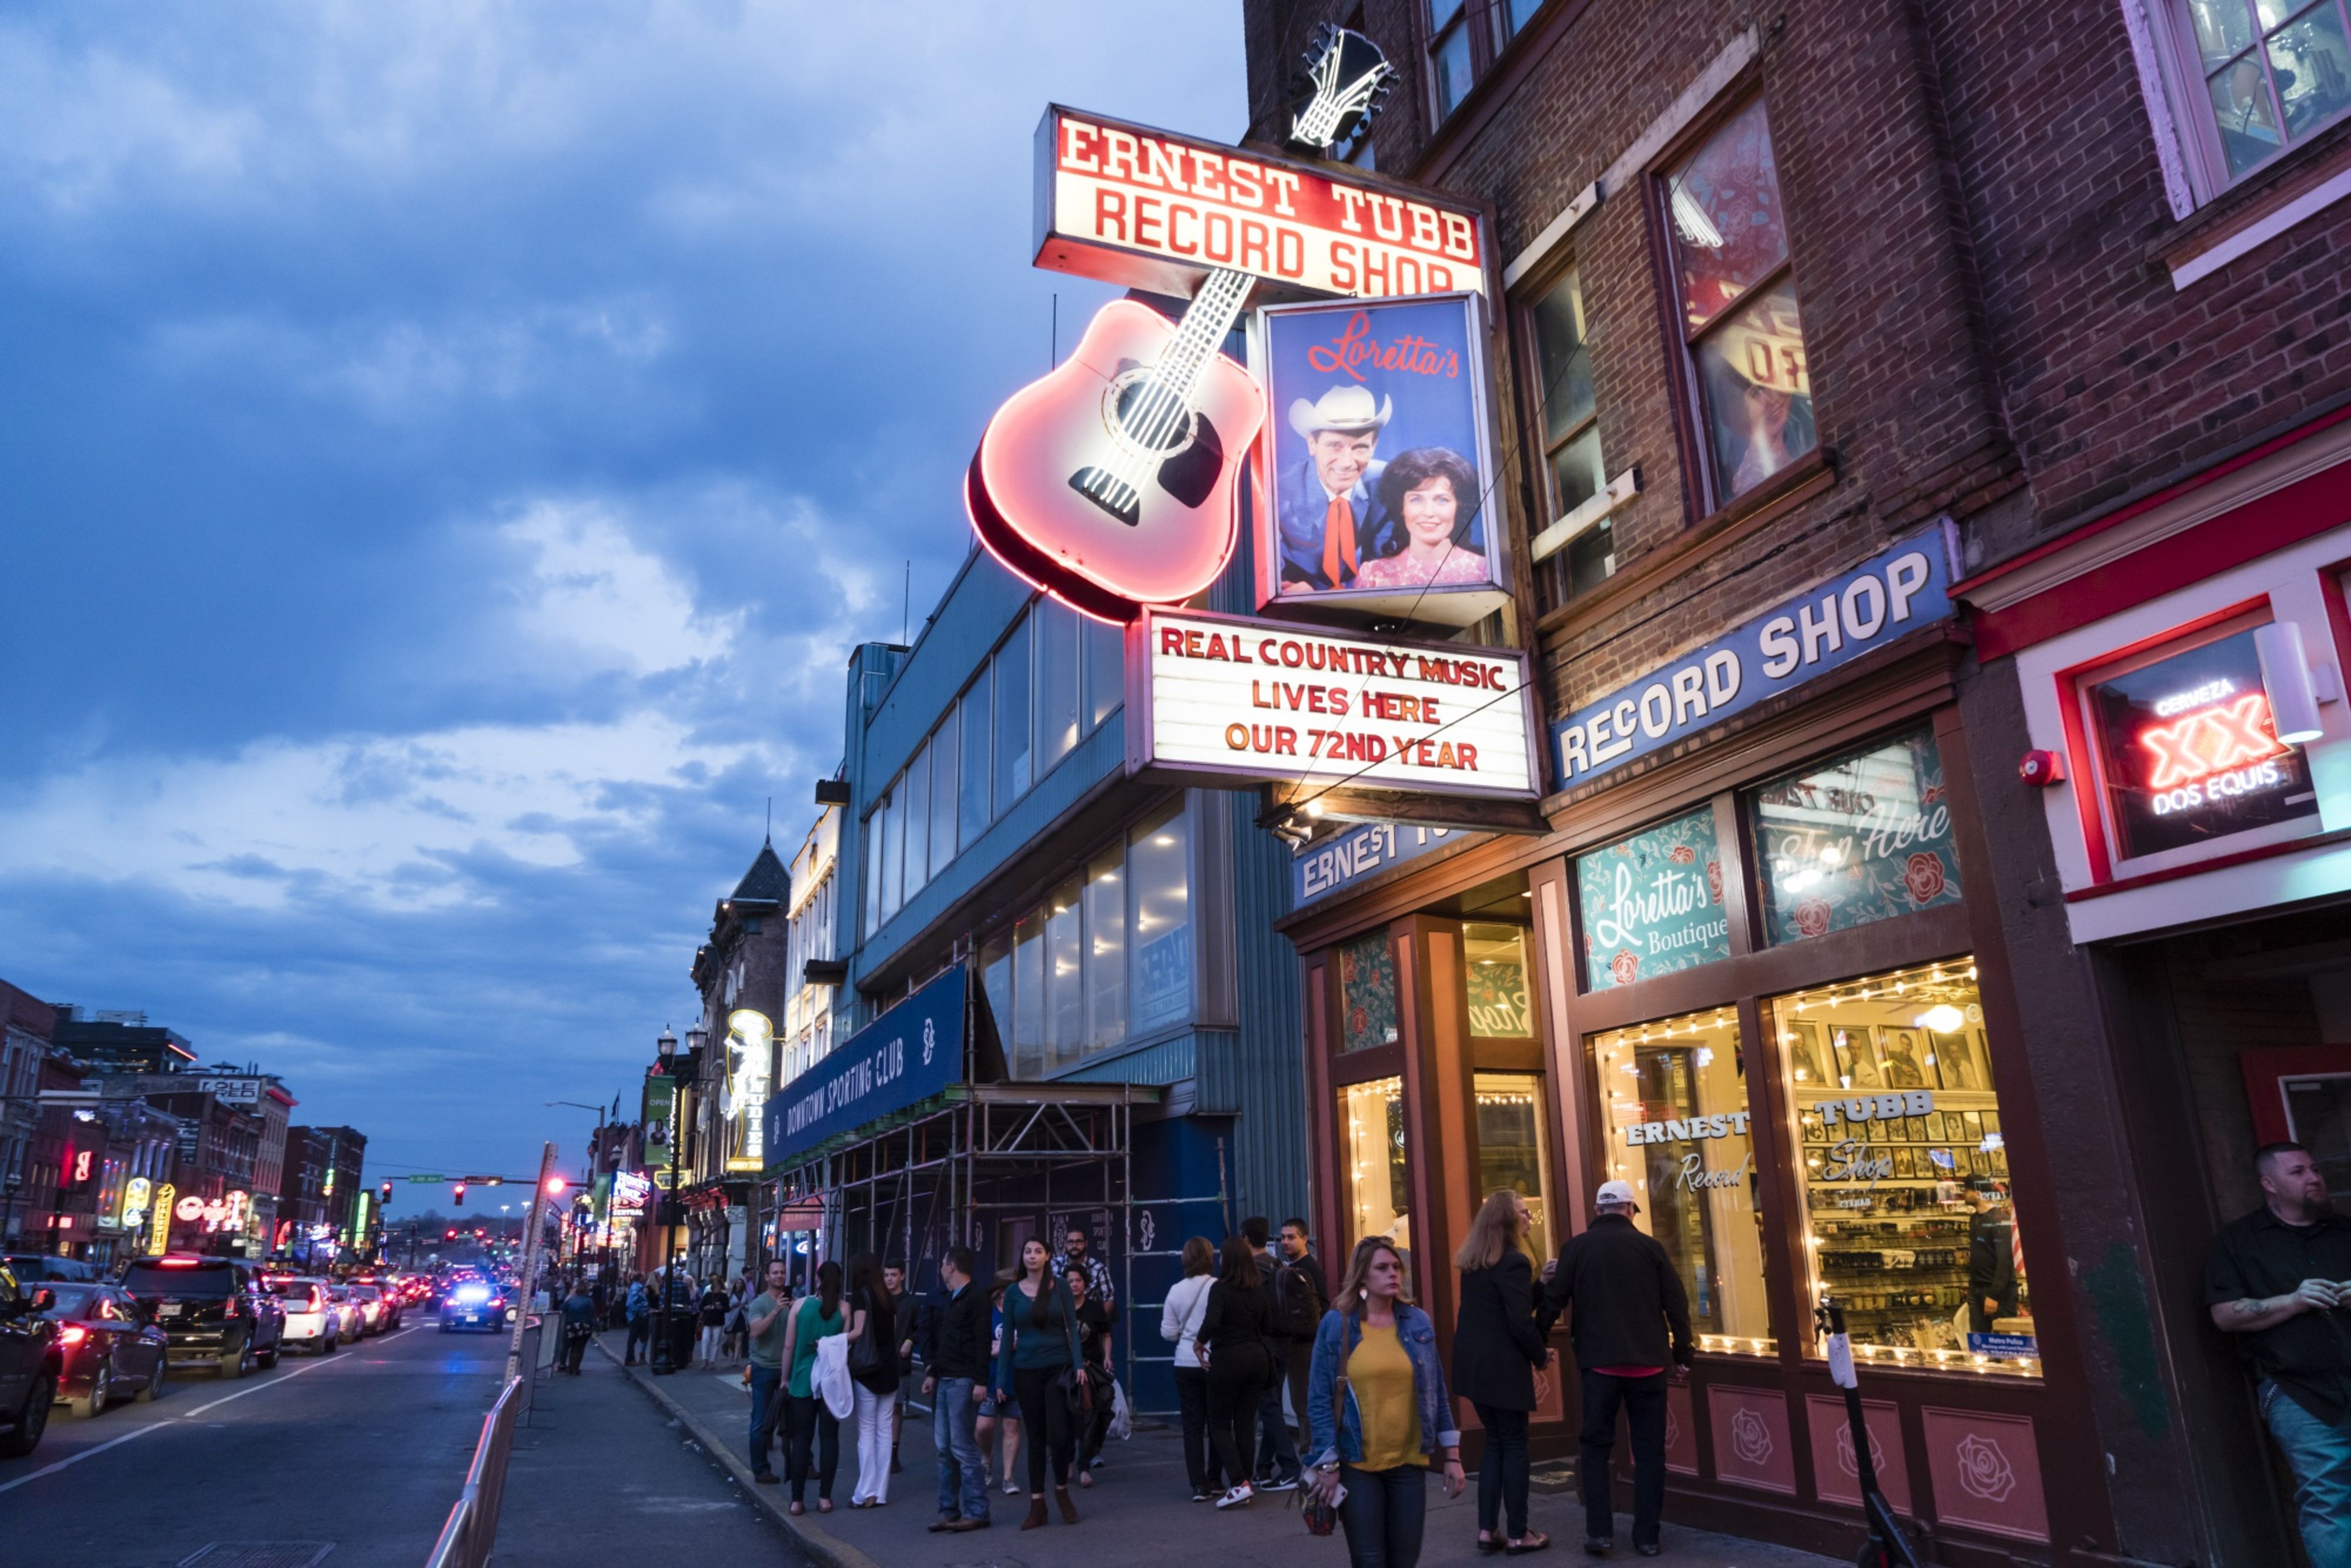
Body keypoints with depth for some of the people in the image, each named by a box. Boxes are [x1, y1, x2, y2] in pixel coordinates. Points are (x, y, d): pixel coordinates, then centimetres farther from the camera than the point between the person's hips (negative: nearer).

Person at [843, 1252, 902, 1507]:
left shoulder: (861, 1295, -7)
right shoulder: (889, 1297, 11)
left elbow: (858, 1331, -16)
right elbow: (894, 1333, 12)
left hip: (867, 1371, -6)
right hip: (889, 1369, 6)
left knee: (867, 1431, -1)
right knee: (884, 1430, 7)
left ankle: (866, 1493, -1)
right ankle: (880, 1492, 10)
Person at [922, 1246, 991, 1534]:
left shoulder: (975, 1298, -8)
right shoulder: (946, 1300, 18)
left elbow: (982, 1342, -14)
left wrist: (980, 1381, -19)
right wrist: (931, 1373, 9)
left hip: (963, 1381, -8)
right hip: (943, 1380, 8)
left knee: (962, 1446, -7)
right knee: (944, 1447, 9)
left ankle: (976, 1512, -1)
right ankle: (949, 1509, 16)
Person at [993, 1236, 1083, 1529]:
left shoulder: (1059, 1288, 0)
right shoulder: (1013, 1292, 3)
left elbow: (1072, 1328, 1)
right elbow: (1008, 1337, 5)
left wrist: (1078, 1364, -10)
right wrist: (1001, 1379, 3)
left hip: (1059, 1367, -1)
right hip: (1026, 1371, 2)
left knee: (1058, 1434, -8)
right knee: (1036, 1437, 7)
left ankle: (1062, 1489, 18)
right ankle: (1037, 1505, 17)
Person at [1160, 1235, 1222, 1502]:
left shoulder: (1176, 1291, -3)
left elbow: (1168, 1333, 1)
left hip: (1186, 1364, 2)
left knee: (1193, 1424, 7)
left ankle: (1199, 1484, 5)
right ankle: (1213, 1480, 18)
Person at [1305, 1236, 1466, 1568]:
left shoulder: (1419, 1322, 3)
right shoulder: (1336, 1324, -7)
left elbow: (1437, 1393, 9)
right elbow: (1319, 1399, -6)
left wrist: (1452, 1456, 6)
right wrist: (1328, 1464, -9)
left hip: (1409, 1463, 3)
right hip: (1356, 1465, -3)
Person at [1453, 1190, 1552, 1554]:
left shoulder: (1473, 1263, 11)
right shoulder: (1514, 1261, -16)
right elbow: (1521, 1323, -19)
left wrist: (1540, 1284, 10)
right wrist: (1541, 1356, -3)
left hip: (1473, 1364, 8)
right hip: (1503, 1367, -8)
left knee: (1495, 1444, 15)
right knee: (1514, 1447, 4)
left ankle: (1487, 1531, 16)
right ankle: (1518, 1535, 12)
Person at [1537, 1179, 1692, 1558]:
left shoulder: (1576, 1247, 1)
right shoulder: (1650, 1247, 4)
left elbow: (1554, 1300, -3)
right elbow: (1677, 1303, 5)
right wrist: (1682, 1353, 14)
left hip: (1599, 1363, -1)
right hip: (1648, 1363, 1)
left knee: (1596, 1445, 9)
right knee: (1649, 1449, 9)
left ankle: (1599, 1530, 1)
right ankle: (1647, 1536, 9)